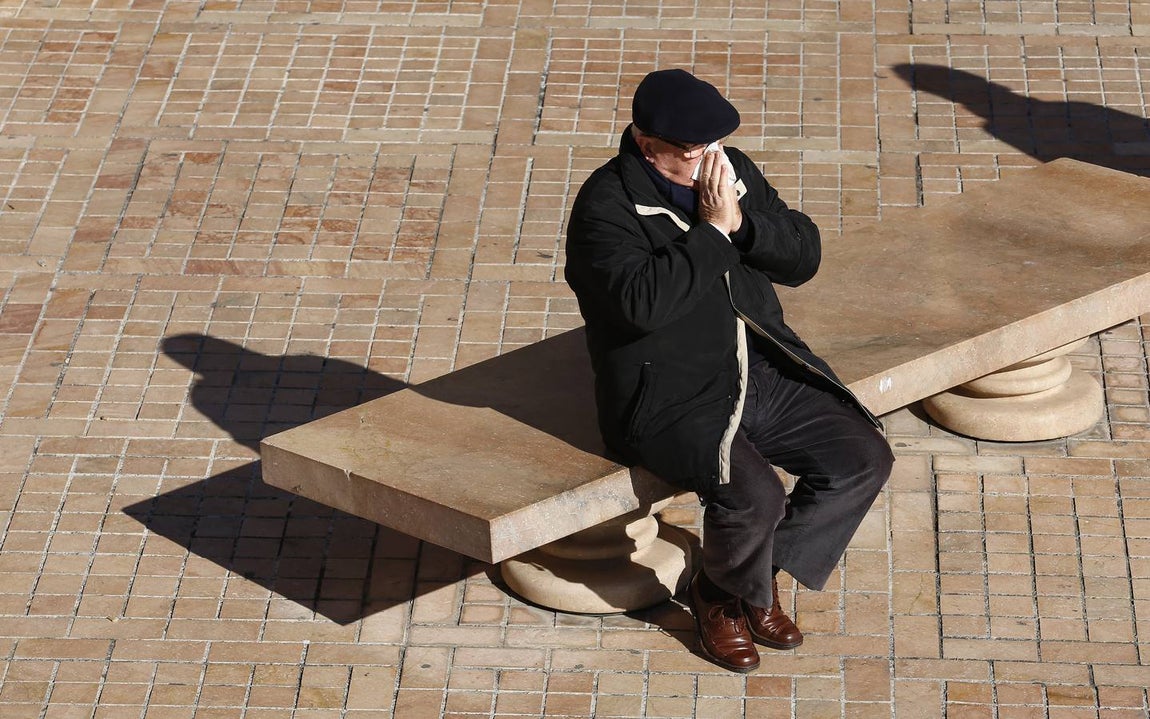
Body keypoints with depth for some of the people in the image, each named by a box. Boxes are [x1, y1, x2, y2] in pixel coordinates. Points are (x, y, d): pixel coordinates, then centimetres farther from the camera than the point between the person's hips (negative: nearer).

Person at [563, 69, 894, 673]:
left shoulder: (732, 170, 7)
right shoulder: (606, 205, -14)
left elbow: (804, 256, 6)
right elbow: (642, 301, -29)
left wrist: (743, 222, -13)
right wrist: (712, 230, -24)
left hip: (762, 372, 7)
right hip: (670, 397, -7)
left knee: (864, 459, -5)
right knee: (753, 496, -30)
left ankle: (745, 581, 10)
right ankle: (737, 595, 6)